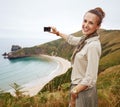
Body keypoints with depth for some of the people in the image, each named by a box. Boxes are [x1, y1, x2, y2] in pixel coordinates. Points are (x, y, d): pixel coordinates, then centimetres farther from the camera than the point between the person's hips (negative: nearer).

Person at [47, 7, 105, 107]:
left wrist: (74, 92, -14)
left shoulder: (93, 45, -25)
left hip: (84, 90, -8)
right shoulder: (85, 39, 0)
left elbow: (90, 78, -24)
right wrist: (57, 32, 32)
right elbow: (72, 40, 23)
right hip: (77, 86, 8)